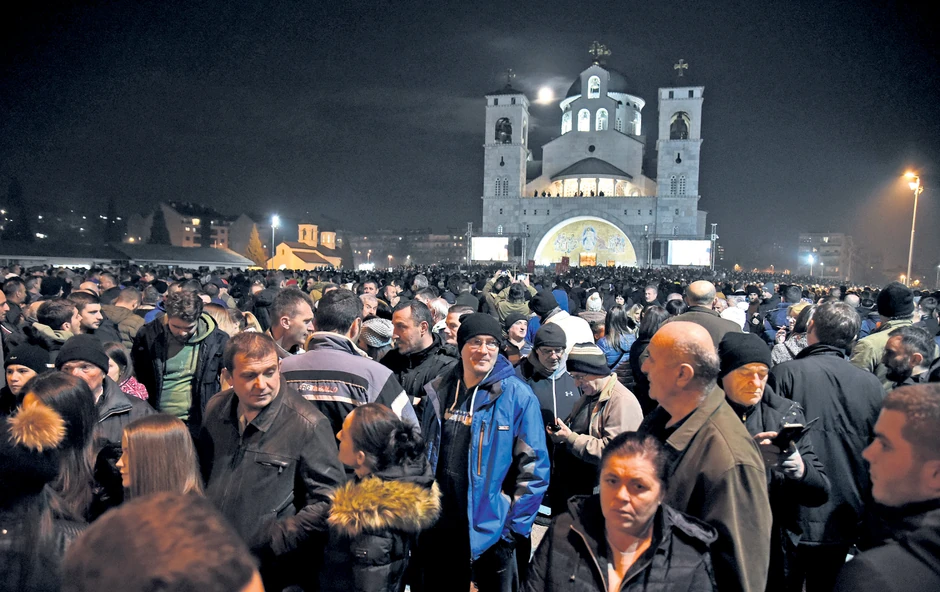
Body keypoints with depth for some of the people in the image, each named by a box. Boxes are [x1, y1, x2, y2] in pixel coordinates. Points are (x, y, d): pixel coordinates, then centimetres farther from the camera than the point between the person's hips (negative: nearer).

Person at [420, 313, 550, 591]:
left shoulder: (518, 396, -12)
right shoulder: (439, 391, 1)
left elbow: (534, 467, -11)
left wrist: (515, 529, -12)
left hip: (491, 532, -4)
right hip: (439, 529, 4)